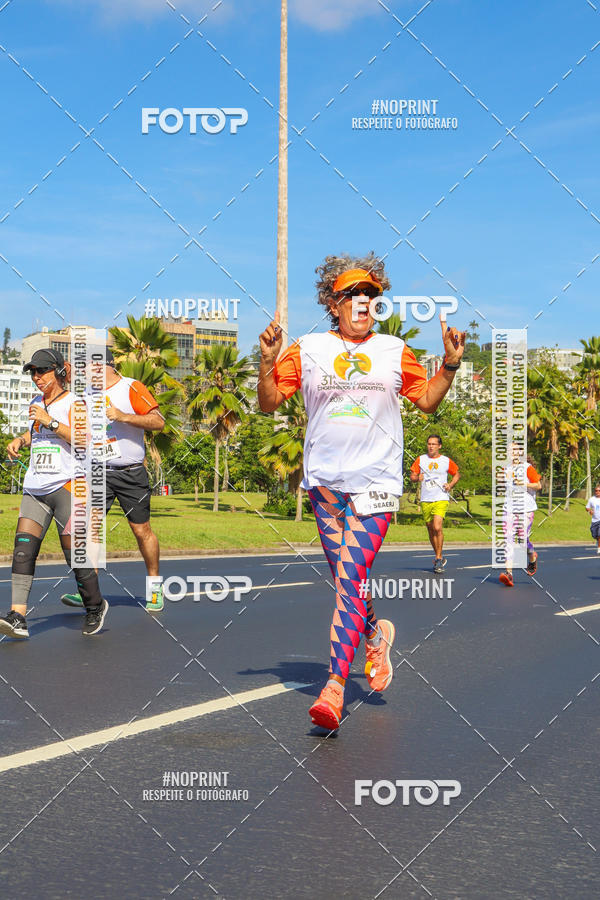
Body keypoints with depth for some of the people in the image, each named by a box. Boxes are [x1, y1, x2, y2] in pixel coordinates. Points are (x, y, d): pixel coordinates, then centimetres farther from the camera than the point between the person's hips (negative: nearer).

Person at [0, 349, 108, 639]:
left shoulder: (73, 403, -3)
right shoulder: (37, 403, 18)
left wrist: (50, 421, -19)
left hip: (67, 484, -6)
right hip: (35, 487, 6)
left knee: (74, 548, -6)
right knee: (23, 544, -10)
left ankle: (95, 607, 17)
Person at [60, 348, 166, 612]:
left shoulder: (131, 388, -4)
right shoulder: (87, 395, 13)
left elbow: (158, 422, -11)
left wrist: (122, 416, -21)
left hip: (131, 473, -4)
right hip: (98, 472, 5)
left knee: (142, 530, 2)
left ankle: (154, 586, 18)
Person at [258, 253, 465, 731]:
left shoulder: (395, 351, 8)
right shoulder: (308, 350, 6)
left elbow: (427, 401, 17)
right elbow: (270, 403, 7)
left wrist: (450, 365, 2)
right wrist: (268, 362, -10)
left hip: (376, 480, -2)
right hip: (325, 478, 2)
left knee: (351, 578, -12)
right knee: (347, 579, 8)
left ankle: (334, 687, -13)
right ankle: (376, 633, 39)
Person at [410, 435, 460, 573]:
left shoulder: (446, 461, 4)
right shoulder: (420, 459, 8)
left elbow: (457, 474, 16)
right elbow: (412, 476, 11)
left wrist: (450, 485, -1)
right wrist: (417, 478, -12)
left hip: (441, 499, -3)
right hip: (425, 500, 3)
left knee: (437, 528, -19)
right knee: (431, 530, 8)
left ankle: (438, 559, -11)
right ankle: (440, 558, 25)